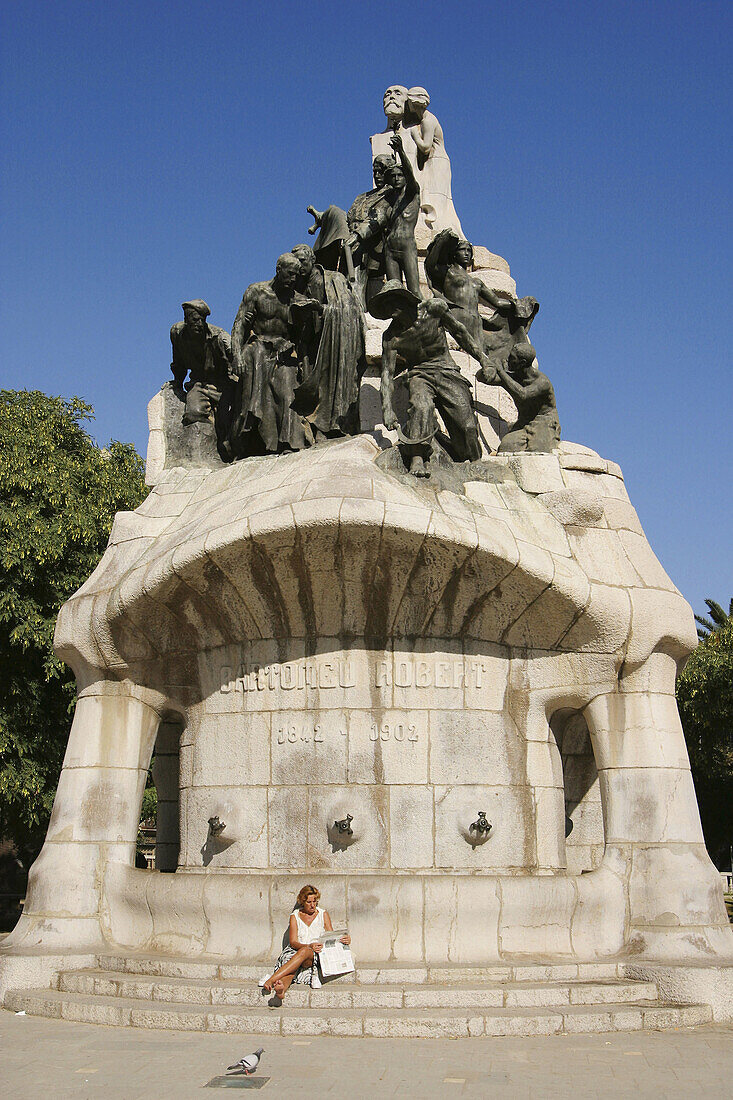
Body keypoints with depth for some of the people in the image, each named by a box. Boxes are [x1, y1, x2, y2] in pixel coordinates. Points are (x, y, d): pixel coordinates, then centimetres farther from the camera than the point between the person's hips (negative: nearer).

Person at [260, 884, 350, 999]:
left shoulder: (323, 914, 13)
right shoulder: (295, 916, 9)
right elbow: (293, 942, -2)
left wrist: (344, 940, -16)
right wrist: (310, 946, -22)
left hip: (316, 955, -1)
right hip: (294, 952, 1)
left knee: (304, 951, -36)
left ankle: (271, 980, -48)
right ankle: (282, 988, -67)